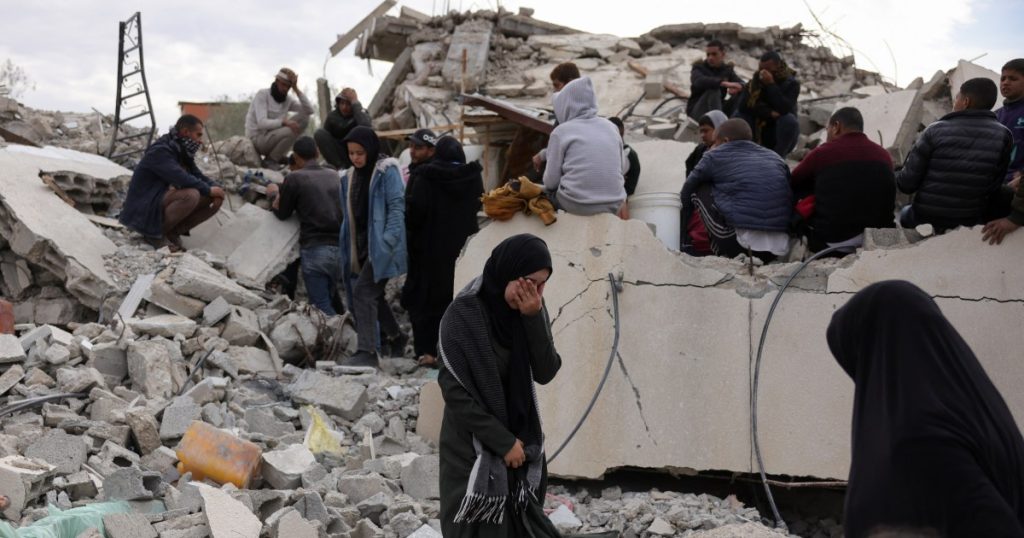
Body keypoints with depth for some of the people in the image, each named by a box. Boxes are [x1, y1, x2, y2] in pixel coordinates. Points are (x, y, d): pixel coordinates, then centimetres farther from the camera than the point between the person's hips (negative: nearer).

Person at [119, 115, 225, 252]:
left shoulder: (183, 153, 9)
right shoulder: (160, 151, -19)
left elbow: (199, 177, 10)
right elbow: (182, 179, -31)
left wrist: (216, 188, -11)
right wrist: (209, 190, -20)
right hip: (144, 208, -9)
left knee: (215, 200, -3)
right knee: (191, 195, -33)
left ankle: (172, 233, 2)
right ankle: (156, 234, -14)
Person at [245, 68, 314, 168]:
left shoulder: (288, 99, 4)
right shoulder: (262, 95, -14)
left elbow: (310, 111, -8)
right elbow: (262, 123, -26)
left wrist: (297, 90, -14)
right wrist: (284, 122, -39)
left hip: (272, 135, 7)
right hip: (257, 139, -7)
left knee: (303, 118, -6)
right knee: (292, 131, -30)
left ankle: (280, 156, -2)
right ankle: (270, 160, -11)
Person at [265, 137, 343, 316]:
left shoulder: (294, 178, -4)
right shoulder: (334, 176, 10)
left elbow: (282, 213, 7)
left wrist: (274, 194, 29)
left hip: (315, 249, -5)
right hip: (341, 247, 5)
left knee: (322, 307, -1)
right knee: (330, 301, 16)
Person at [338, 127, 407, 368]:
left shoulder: (387, 172, -7)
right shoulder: (349, 177, 15)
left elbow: (397, 206, -14)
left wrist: (387, 241, -23)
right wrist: (348, 250, 14)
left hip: (381, 246, -8)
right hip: (361, 246, 8)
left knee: (362, 291, -17)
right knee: (373, 295, 15)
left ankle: (366, 352, -17)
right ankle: (395, 338, 36)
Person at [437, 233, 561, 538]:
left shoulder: (530, 310, -2)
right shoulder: (463, 315, -19)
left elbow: (546, 372, -8)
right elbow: (455, 391, -18)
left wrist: (534, 319, -21)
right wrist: (503, 441, -14)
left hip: (522, 438, 5)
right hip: (473, 445, -5)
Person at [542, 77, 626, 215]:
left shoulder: (561, 131, -4)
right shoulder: (611, 127, 7)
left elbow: (551, 181, -4)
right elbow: (618, 168, 15)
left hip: (576, 206, -4)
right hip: (612, 205, 4)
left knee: (545, 191, 26)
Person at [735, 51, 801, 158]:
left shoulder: (791, 83, -12)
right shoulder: (755, 81, -3)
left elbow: (784, 109, -29)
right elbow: (744, 105, -18)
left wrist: (771, 85, -30)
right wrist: (770, 113, -23)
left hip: (782, 135, -3)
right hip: (759, 133, 3)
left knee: (788, 119, -32)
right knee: (739, 115, -19)